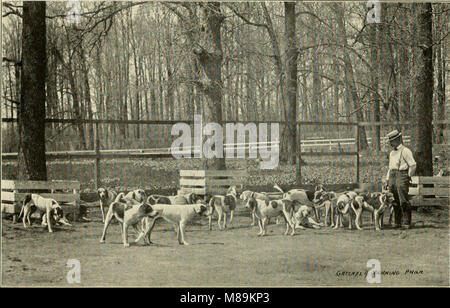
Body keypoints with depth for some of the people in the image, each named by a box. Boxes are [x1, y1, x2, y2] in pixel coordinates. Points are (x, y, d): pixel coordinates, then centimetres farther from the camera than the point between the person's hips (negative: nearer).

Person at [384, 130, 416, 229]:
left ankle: (407, 223, -9)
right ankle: (397, 222, 10)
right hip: (392, 176, 8)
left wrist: (408, 176, -3)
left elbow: (413, 165, -9)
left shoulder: (405, 151, -4)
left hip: (402, 175, -8)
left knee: (403, 201, -10)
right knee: (395, 202, 6)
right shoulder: (392, 153, 21)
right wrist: (387, 179, 19)